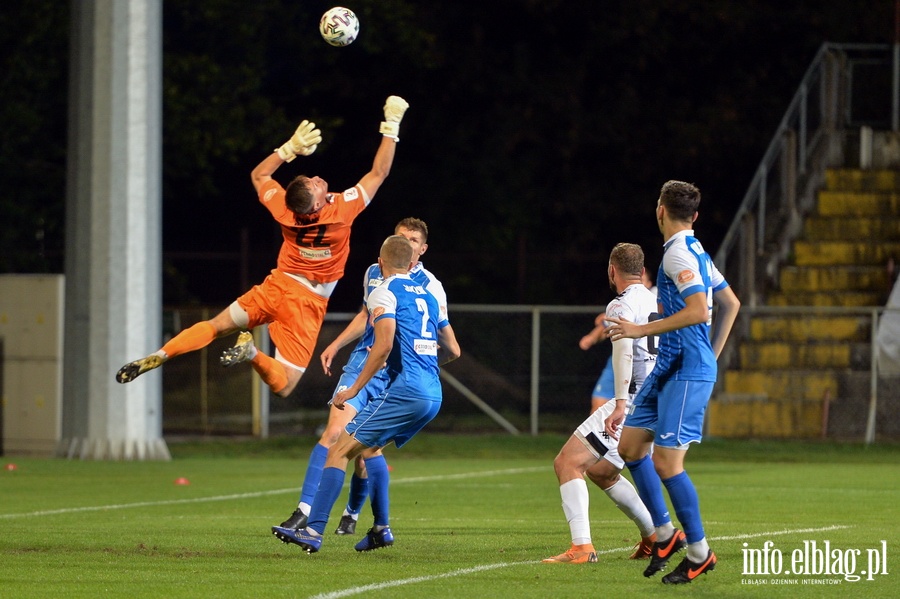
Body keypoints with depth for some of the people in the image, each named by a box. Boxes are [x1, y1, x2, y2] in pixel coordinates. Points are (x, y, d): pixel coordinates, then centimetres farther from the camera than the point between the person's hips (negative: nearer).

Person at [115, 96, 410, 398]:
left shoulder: (286, 211, -12)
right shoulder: (342, 210, -22)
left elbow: (259, 175, 8)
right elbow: (378, 172, -13)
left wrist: (292, 147, 4)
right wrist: (391, 126, -9)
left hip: (277, 286, 4)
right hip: (308, 302, -3)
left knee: (215, 326, 16)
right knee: (282, 385, -3)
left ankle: (159, 356, -6)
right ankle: (252, 352, -31)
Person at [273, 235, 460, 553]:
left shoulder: (383, 293, -2)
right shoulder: (427, 296, 21)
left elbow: (384, 344, -16)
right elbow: (452, 350, 25)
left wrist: (354, 389, -11)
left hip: (405, 390, -8)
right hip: (433, 394, 8)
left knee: (340, 451, -7)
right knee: (367, 448, 27)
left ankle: (313, 530, -18)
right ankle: (381, 529, 21)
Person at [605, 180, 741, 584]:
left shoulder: (678, 253, -15)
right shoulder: (696, 252, 15)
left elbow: (699, 311, -26)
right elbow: (731, 304, 23)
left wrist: (642, 330, -21)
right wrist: (712, 354, 25)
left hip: (686, 372, -10)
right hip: (668, 369, 10)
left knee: (667, 464, -9)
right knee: (630, 445, 12)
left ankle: (699, 552, 0)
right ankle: (665, 534, 18)